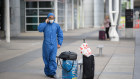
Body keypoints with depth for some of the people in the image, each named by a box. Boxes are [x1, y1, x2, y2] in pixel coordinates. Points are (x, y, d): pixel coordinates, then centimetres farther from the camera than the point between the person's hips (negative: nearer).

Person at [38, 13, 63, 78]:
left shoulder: (56, 25, 8)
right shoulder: (45, 25, 3)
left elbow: (60, 35, 15)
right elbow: (40, 29, -18)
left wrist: (59, 43, 8)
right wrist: (45, 23, -13)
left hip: (54, 45, 0)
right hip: (46, 45, 0)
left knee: (53, 59, -8)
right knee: (47, 59, 6)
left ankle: (52, 72, -7)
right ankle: (47, 72, 18)